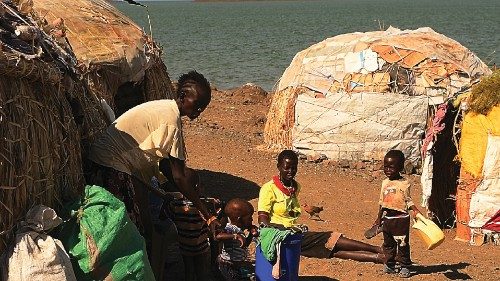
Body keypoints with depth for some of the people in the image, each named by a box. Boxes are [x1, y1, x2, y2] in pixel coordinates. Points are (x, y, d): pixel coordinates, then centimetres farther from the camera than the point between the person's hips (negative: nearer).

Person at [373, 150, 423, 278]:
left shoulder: (404, 183, -9)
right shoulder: (385, 182, 8)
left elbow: (408, 200, -6)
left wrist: (415, 210, -25)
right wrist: (379, 218, 18)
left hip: (401, 218, -6)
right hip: (387, 218, 6)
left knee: (402, 244, 0)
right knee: (388, 243, 12)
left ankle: (405, 266, 9)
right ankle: (389, 265, 23)